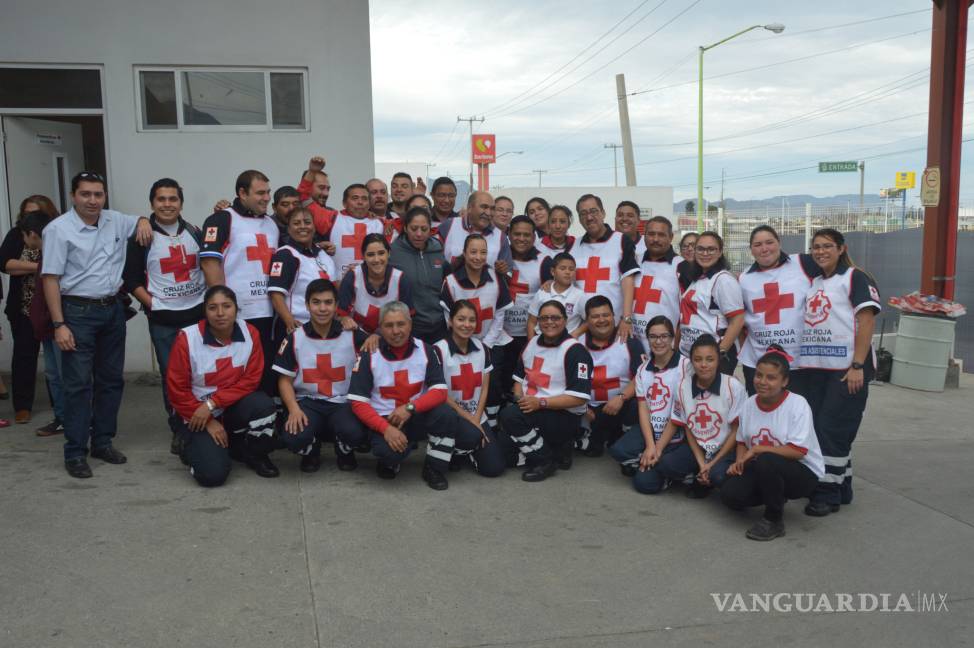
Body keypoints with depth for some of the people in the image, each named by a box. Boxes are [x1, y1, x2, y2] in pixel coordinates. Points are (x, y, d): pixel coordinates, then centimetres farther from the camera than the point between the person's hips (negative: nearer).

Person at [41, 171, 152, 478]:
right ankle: (75, 452, 3)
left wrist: (143, 222, 2)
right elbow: (50, 279, -10)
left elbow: (140, 220, 29)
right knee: (78, 383, -4)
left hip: (112, 309, 6)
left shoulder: (115, 221, 7)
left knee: (111, 379, 11)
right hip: (78, 312, -6)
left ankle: (102, 441, 23)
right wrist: (59, 325, -15)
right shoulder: (59, 229, -9)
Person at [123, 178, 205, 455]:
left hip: (198, 313, 2)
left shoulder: (195, 232, 8)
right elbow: (131, 279, -1)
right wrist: (152, 304, -9)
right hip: (163, 320, -2)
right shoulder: (142, 238, -1)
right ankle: (179, 431, 15)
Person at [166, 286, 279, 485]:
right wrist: (209, 421, -13)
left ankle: (253, 453, -1)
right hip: (197, 412, -2)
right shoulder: (187, 338, -16)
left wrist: (212, 404, -21)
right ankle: (195, 448, 16)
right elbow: (177, 389, -10)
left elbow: (251, 380, -10)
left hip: (234, 408, 2)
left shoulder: (250, 333, -10)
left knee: (264, 405, -32)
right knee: (212, 474, -21)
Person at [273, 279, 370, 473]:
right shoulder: (294, 338, 0)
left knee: (355, 434, -32)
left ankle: (344, 451, 9)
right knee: (294, 438, -30)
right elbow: (285, 380, 2)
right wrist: (294, 409, -13)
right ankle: (312, 450, 11)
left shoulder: (353, 335, -2)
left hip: (343, 402, 0)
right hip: (308, 402, 1)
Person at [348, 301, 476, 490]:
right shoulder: (369, 355, -8)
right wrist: (386, 428, -25)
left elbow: (440, 391, -8)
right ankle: (389, 461, 4)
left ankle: (434, 469, -4)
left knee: (446, 413, -28)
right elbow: (358, 403, -11)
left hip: (418, 417, 3)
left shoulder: (425, 351, -2)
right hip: (384, 420, -3)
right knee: (389, 450, -35)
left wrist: (410, 407, -25)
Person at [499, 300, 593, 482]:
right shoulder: (532, 343, 10)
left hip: (565, 415, -9)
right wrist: (519, 396, -4)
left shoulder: (575, 351, -15)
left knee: (510, 415, -27)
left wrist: (541, 402, -24)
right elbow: (519, 377, 19)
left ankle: (545, 461, -8)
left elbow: (579, 397, -20)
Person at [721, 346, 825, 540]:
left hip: (804, 473, -6)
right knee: (730, 493, -19)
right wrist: (739, 462, -10)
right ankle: (776, 497, 12)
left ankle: (774, 520, -13)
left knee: (766, 462, -37)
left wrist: (757, 449, -23)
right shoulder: (749, 404, -1)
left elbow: (798, 451, -24)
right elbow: (742, 441, 10)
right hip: (764, 471, 6)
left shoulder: (797, 404, -18)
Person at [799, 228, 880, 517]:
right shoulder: (813, 282, 17)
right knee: (817, 426, 8)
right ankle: (841, 487, 21)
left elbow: (867, 321, -11)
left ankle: (829, 493, 2)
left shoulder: (855, 278, -3)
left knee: (832, 428, -8)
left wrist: (858, 366, -17)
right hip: (815, 368, 7)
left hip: (846, 369, -7)